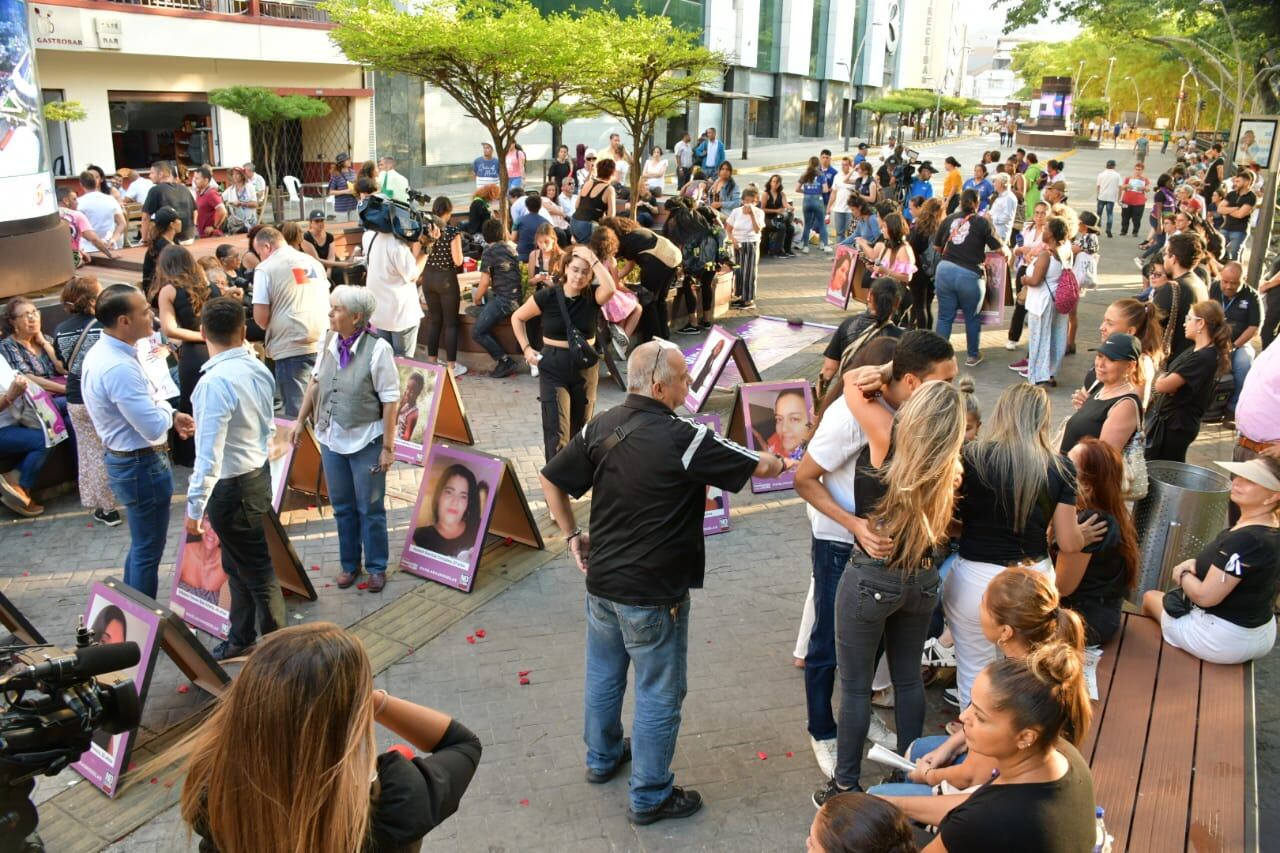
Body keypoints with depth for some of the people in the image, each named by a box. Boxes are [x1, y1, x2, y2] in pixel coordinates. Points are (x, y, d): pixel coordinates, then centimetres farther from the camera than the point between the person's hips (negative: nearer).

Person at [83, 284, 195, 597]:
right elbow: (154, 428, -28)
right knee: (148, 550, 5)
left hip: (124, 459, 10)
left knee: (141, 544, 24)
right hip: (142, 465, -10)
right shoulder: (119, 367, -29)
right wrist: (166, 408, -7)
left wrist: (171, 416, 4)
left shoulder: (102, 352, 3)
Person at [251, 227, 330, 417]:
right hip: (323, 344, 6)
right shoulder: (314, 262, 14)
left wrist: (272, 329, 14)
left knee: (297, 410, 1)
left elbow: (260, 317, -6)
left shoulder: (265, 268, -3)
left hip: (292, 347, -5)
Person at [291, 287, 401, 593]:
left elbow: (390, 400, -16)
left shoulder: (377, 348, -20)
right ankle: (349, 564, 33)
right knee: (342, 507, 17)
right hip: (331, 437, 5)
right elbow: (316, 381, 11)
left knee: (370, 509, 9)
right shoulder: (330, 341, -4)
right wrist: (301, 420, 13)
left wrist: (388, 447, -15)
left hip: (365, 441, -5)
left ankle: (376, 567, 26)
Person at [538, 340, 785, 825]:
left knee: (603, 675, 24)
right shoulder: (684, 439, -21)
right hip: (653, 593, -7)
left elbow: (551, 481, 4)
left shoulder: (601, 427, -2)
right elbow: (758, 467, -12)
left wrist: (572, 536, 13)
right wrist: (784, 463, 10)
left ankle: (602, 757, 45)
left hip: (601, 581, 7)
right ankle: (650, 797, 21)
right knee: (658, 694, 9)